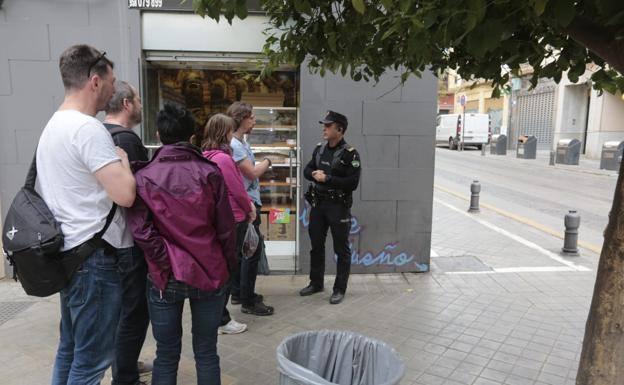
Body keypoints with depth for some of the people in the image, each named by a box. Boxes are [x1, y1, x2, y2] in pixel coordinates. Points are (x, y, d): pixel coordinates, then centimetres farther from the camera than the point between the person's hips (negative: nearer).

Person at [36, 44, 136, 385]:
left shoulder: (53, 125, 12)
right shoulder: (88, 128, -19)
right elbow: (125, 195, -25)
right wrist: (123, 160, -6)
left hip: (67, 252, 10)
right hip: (92, 256, -10)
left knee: (71, 348, 21)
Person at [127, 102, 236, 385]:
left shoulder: (143, 177, -5)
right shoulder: (210, 172, -6)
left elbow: (141, 232, -12)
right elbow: (226, 228, -4)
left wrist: (166, 266, -2)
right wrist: (228, 267, 9)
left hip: (166, 276, 0)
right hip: (210, 273, 0)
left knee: (166, 355, 15)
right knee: (206, 353, 13)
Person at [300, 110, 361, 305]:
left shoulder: (350, 154, -13)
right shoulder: (319, 149, 8)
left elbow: (353, 183, -20)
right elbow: (307, 170, 13)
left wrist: (327, 178, -20)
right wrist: (314, 174, -10)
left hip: (338, 206, -6)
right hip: (318, 204, 7)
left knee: (341, 249, 5)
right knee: (316, 245, 16)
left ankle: (340, 289, 17)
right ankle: (316, 283, 32)